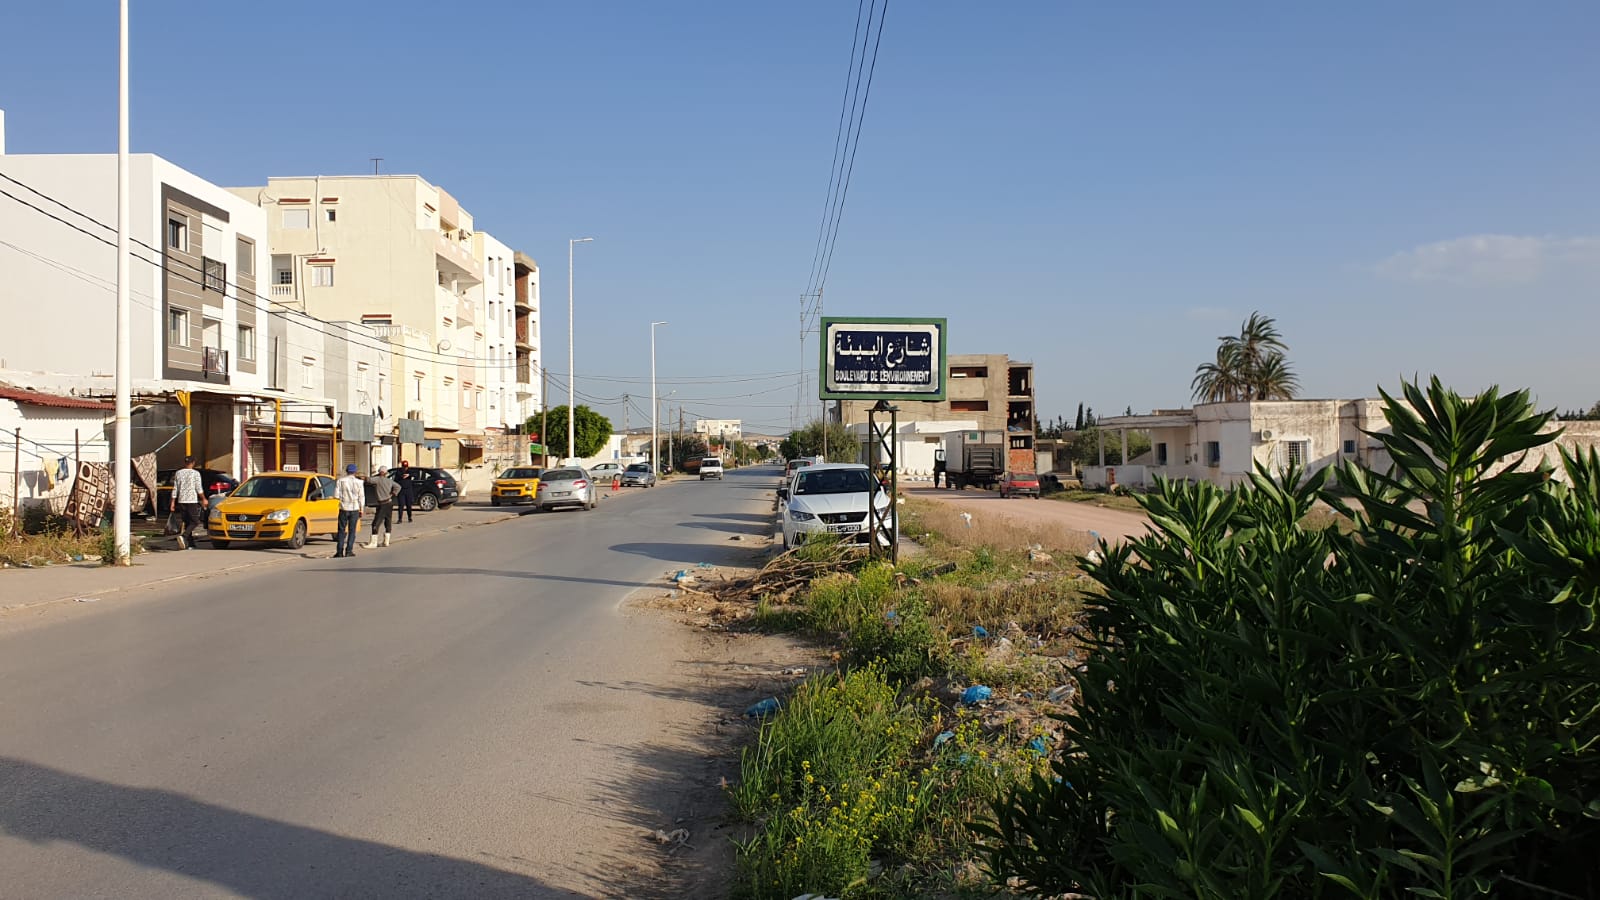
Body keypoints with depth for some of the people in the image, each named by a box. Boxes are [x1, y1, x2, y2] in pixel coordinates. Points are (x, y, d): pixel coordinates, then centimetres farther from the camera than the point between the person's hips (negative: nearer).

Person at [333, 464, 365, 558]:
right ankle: (349, 551, 0)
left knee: (342, 530, 7)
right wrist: (361, 509, 6)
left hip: (344, 508, 0)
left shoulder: (340, 481, -3)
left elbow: (336, 495, -6)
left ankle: (340, 551, 3)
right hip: (355, 508, 0)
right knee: (352, 530, 5)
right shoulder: (359, 482, -2)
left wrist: (342, 498, 12)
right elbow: (361, 497, -1)